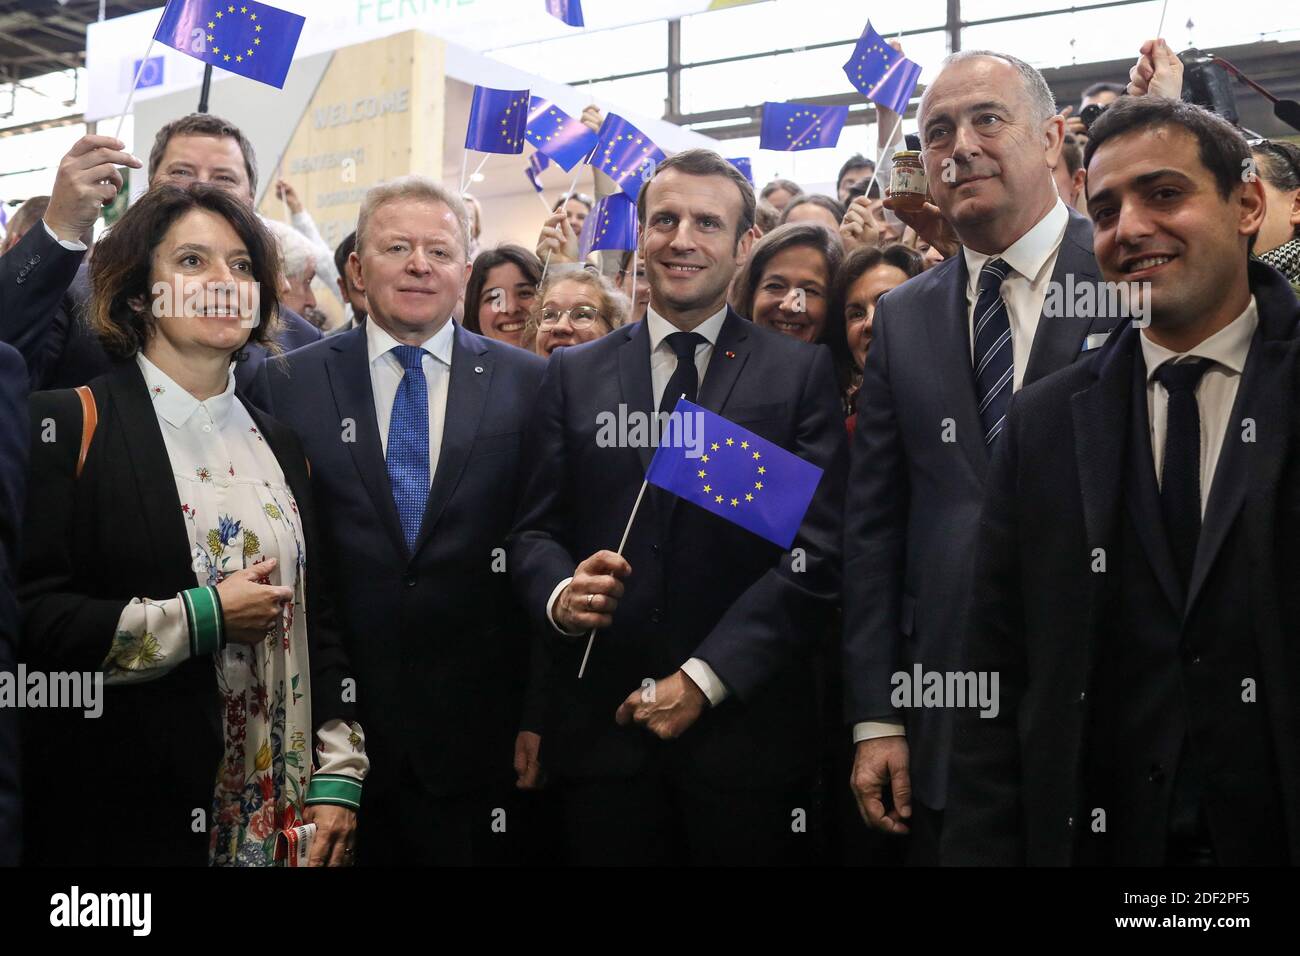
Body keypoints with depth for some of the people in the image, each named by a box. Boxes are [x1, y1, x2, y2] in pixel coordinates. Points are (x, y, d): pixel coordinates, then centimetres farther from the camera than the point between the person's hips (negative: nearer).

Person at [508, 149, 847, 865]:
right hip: (600, 726, 2)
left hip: (747, 731, -1)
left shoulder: (801, 373, 1)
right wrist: (560, 595, -15)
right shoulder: (573, 374, 9)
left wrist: (704, 678, -12)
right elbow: (533, 531, 8)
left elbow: (817, 549, -6)